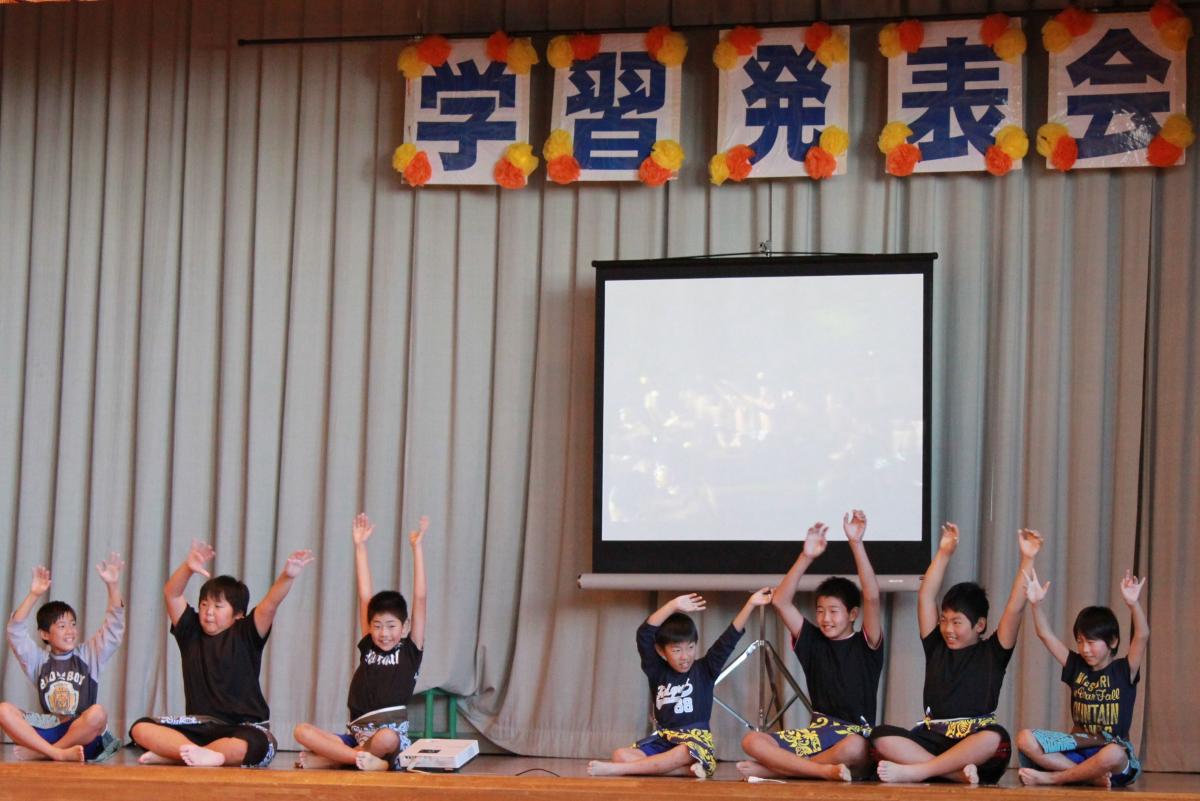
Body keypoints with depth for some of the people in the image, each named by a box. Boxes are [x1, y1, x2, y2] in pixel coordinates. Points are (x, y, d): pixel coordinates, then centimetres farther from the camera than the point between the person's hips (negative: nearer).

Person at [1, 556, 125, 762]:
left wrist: (112, 586, -10)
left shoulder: (89, 655, 14)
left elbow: (113, 630, 2)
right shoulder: (39, 659, 15)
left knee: (97, 713, -34)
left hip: (82, 734, -1)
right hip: (47, 730, 1)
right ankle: (60, 754, -35)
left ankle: (40, 751, -23)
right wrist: (34, 596, -9)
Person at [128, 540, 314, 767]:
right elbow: (171, 594, -1)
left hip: (245, 726, -3)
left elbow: (270, 604, -14)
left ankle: (173, 753, -36)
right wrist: (188, 568, -21)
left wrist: (287, 576, -33)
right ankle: (204, 754, -38)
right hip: (200, 724, 3)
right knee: (140, 728, -18)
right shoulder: (191, 632, 10)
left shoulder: (244, 635, 3)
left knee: (260, 745, -39)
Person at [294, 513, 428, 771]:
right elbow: (365, 597, 17)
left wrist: (416, 548, 1)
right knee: (302, 731, -19)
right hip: (356, 736, 4)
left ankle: (328, 759, -22)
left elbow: (420, 598, 3)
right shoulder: (368, 647, 17)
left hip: (393, 734, -4)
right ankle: (366, 760, -33)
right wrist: (360, 547, 19)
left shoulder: (410, 651, 8)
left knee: (386, 738, -40)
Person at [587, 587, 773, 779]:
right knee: (621, 755, -23)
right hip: (662, 740, 3)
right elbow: (644, 635, -4)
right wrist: (673, 606, -12)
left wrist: (750, 604, -11)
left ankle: (616, 770, -38)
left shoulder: (704, 670, 5)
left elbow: (729, 639, -2)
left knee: (682, 754, -40)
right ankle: (687, 770, -33)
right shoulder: (657, 672, 7)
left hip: (696, 741, -3)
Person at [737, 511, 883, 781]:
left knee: (854, 748, -42)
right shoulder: (813, 641, 12)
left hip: (855, 737, -4)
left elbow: (872, 598, -14)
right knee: (751, 741, -21)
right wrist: (807, 557, -6)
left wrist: (856, 544, -21)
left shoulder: (866, 645, 2)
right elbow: (780, 601, 4)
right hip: (818, 733, 4)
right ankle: (825, 770, -36)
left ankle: (772, 768, -29)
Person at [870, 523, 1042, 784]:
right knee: (881, 736, -24)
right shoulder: (936, 648, 17)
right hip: (933, 741, 3)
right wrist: (944, 553, 11)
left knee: (996, 738, -38)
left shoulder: (992, 652, 10)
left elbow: (1015, 607, 0)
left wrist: (1027, 560, -5)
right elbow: (926, 596, 14)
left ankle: (914, 771, -40)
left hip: (974, 747, -3)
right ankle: (957, 773, -37)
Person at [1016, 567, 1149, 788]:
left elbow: (1142, 636, -15)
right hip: (1078, 747, 4)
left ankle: (1052, 777, -23)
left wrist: (1133, 604, -32)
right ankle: (1090, 776, -28)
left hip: (1112, 749, -4)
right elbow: (1046, 635, 6)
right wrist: (1036, 603, -10)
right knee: (1025, 739, -20)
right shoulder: (1077, 667, 12)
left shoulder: (1124, 670, 1)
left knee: (1114, 754, -42)